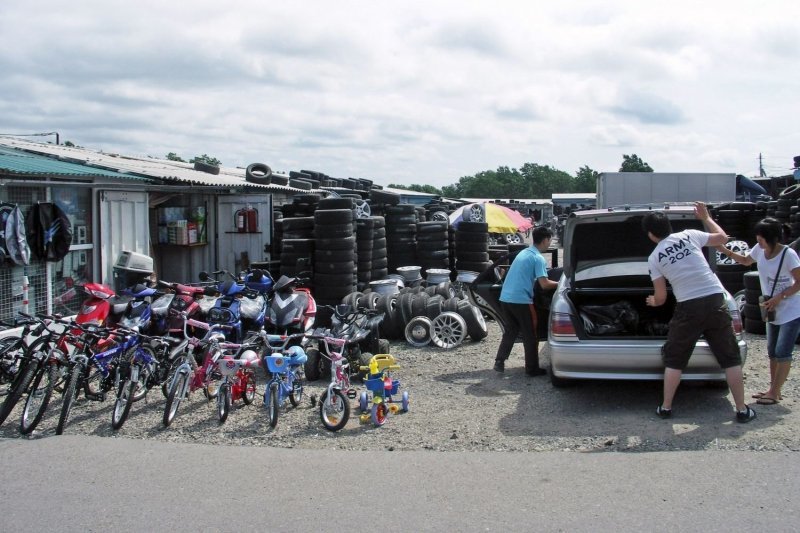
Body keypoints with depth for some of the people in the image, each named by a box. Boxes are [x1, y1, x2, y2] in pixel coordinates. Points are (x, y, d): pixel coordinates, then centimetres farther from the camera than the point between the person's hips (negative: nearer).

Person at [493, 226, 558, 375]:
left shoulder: (523, 253, 17)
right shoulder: (538, 258, -9)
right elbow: (544, 284, -16)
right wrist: (559, 284, 3)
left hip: (505, 298, 8)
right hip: (521, 300, -8)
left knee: (510, 331, 19)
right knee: (530, 335, 4)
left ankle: (499, 361, 14)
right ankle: (532, 369, 10)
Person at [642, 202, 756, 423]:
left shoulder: (654, 258, 2)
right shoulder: (689, 236, 4)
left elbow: (660, 297, 6)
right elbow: (722, 237, 19)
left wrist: (653, 302, 29)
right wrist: (706, 217, 32)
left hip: (688, 308, -1)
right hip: (715, 301, 2)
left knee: (674, 359, 15)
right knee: (730, 357, 12)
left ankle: (666, 407, 17)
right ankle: (742, 409, 14)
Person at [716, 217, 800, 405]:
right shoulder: (759, 249, -3)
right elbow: (745, 260, 18)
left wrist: (780, 296, -24)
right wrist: (725, 251, 4)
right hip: (773, 312, 7)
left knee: (782, 353, -6)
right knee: (772, 352, 13)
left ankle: (774, 393, 0)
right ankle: (773, 390, 22)